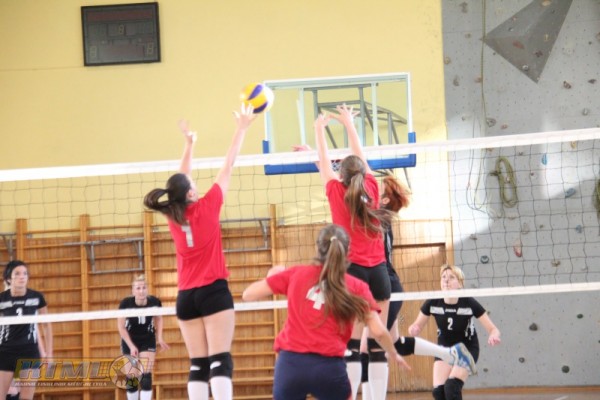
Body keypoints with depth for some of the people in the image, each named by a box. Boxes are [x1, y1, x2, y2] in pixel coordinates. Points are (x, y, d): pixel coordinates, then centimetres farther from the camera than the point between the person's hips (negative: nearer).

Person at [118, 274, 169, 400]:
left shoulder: (155, 302, -22)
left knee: (146, 375, -13)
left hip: (148, 340, 0)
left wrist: (159, 337, -7)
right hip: (129, 340, 0)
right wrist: (131, 346, -20)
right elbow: (121, 327, -15)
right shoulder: (126, 303, -26)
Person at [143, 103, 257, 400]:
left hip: (186, 297, 5)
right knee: (221, 361, -11)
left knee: (198, 365, 3)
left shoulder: (173, 215, 6)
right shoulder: (206, 207, -5)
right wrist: (241, 129, 9)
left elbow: (181, 181, 23)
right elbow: (228, 167, 1)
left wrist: (189, 144, 32)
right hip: (214, 291, -5)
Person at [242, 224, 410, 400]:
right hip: (329, 367, -1)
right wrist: (393, 355, 20)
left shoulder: (296, 274, 10)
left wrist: (272, 274, 33)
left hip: (290, 363, 1)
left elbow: (248, 295, 13)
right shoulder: (356, 287, 7)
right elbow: (378, 332, 0)